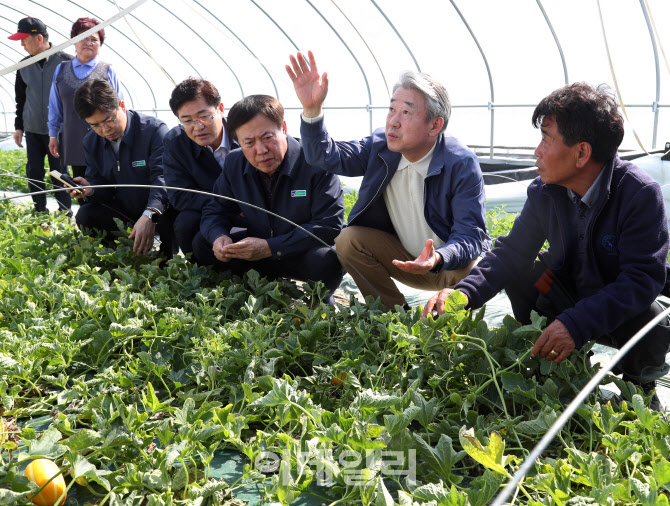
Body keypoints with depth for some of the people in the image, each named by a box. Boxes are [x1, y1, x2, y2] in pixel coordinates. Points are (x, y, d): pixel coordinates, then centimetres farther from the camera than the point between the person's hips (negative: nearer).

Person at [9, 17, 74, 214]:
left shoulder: (66, 61, -7)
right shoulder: (24, 66, 8)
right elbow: (21, 99, 18)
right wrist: (19, 127, 15)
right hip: (33, 131, 5)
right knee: (34, 175, 6)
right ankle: (40, 214, 17)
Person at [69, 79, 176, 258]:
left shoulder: (154, 129, -16)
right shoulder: (91, 142, 4)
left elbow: (163, 177, -29)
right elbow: (103, 187, 9)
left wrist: (149, 216, -46)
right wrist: (91, 190, -18)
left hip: (159, 211, -5)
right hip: (125, 213, 5)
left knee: (169, 215, -38)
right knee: (85, 216, -18)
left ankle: (167, 256, -9)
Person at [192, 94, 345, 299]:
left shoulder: (315, 163, -22)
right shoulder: (234, 164, -3)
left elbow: (329, 227, -27)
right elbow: (216, 211, 6)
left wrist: (270, 248, -32)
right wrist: (219, 237, -21)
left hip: (306, 252, -5)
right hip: (260, 248, 5)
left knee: (325, 260, -39)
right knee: (202, 244, -7)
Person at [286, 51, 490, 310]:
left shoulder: (462, 164, -23)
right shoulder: (380, 146, -8)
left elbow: (471, 236, -26)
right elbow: (326, 156, -10)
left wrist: (438, 259, -48)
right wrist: (312, 109, -27)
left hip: (450, 264, -4)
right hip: (402, 257, 5)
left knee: (471, 268, -37)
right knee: (348, 240, -17)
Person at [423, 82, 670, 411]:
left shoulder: (641, 194, -26)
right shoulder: (544, 192, -11)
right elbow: (512, 252, -8)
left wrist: (576, 324, -43)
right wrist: (463, 293, -26)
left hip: (628, 306, -4)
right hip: (571, 295, 4)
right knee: (518, 274, -18)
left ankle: (640, 383, 1)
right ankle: (549, 362, 1)